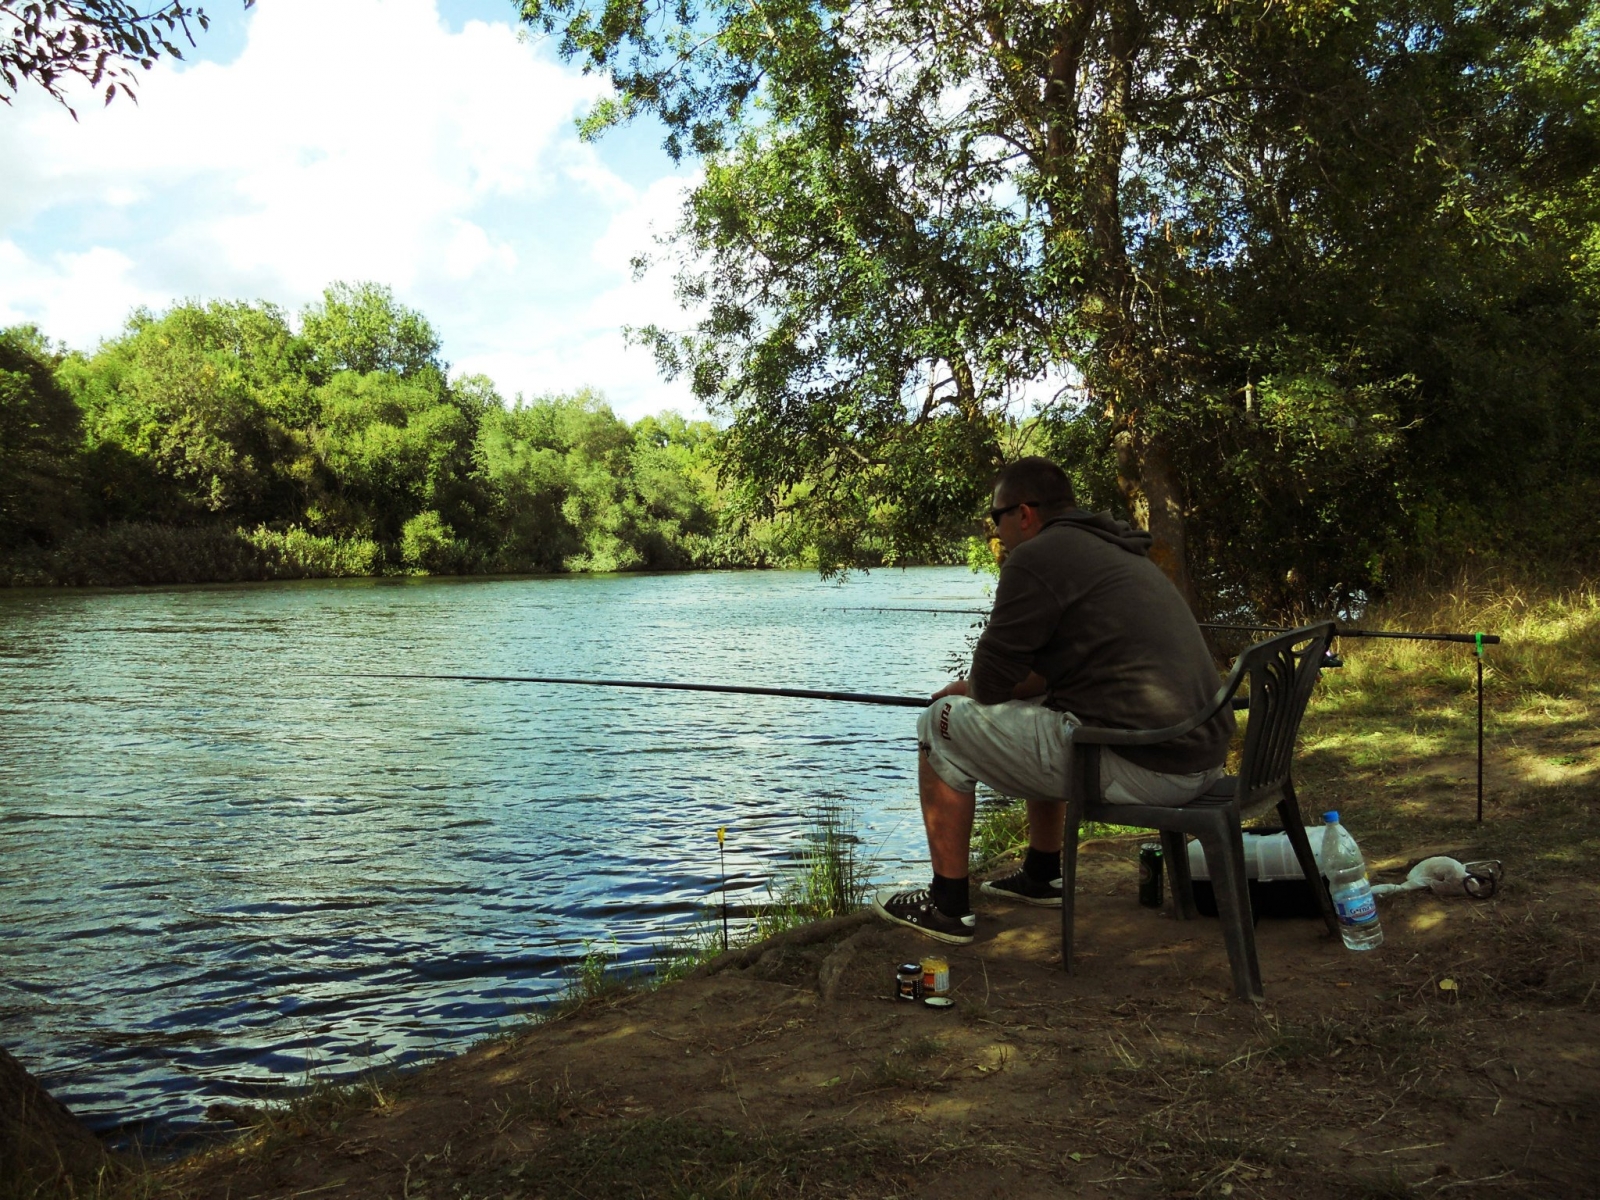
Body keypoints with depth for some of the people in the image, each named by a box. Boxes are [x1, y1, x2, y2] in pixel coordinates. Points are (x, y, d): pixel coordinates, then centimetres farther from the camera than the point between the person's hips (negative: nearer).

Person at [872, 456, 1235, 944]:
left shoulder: (1036, 557, -9)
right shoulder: (1120, 551, 21)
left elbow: (991, 683, -7)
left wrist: (974, 689, 16)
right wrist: (978, 689, 20)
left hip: (1138, 767, -10)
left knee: (942, 724, 3)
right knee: (1042, 710, 34)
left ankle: (947, 906, 11)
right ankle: (1041, 876, 41)